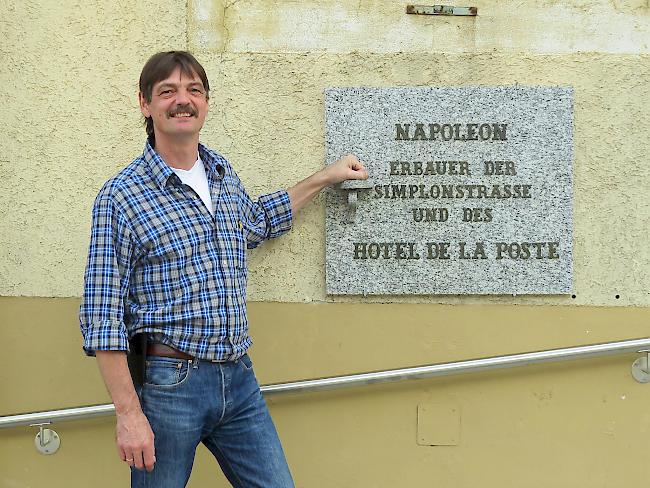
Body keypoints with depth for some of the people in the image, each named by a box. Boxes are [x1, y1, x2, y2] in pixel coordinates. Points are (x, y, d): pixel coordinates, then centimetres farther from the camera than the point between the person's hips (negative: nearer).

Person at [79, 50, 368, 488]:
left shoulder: (224, 174, 9)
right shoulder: (122, 196, -10)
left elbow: (256, 223, 32)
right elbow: (103, 316, -12)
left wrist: (325, 177, 30)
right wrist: (128, 413, -16)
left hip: (239, 378, 6)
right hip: (168, 382, -5)